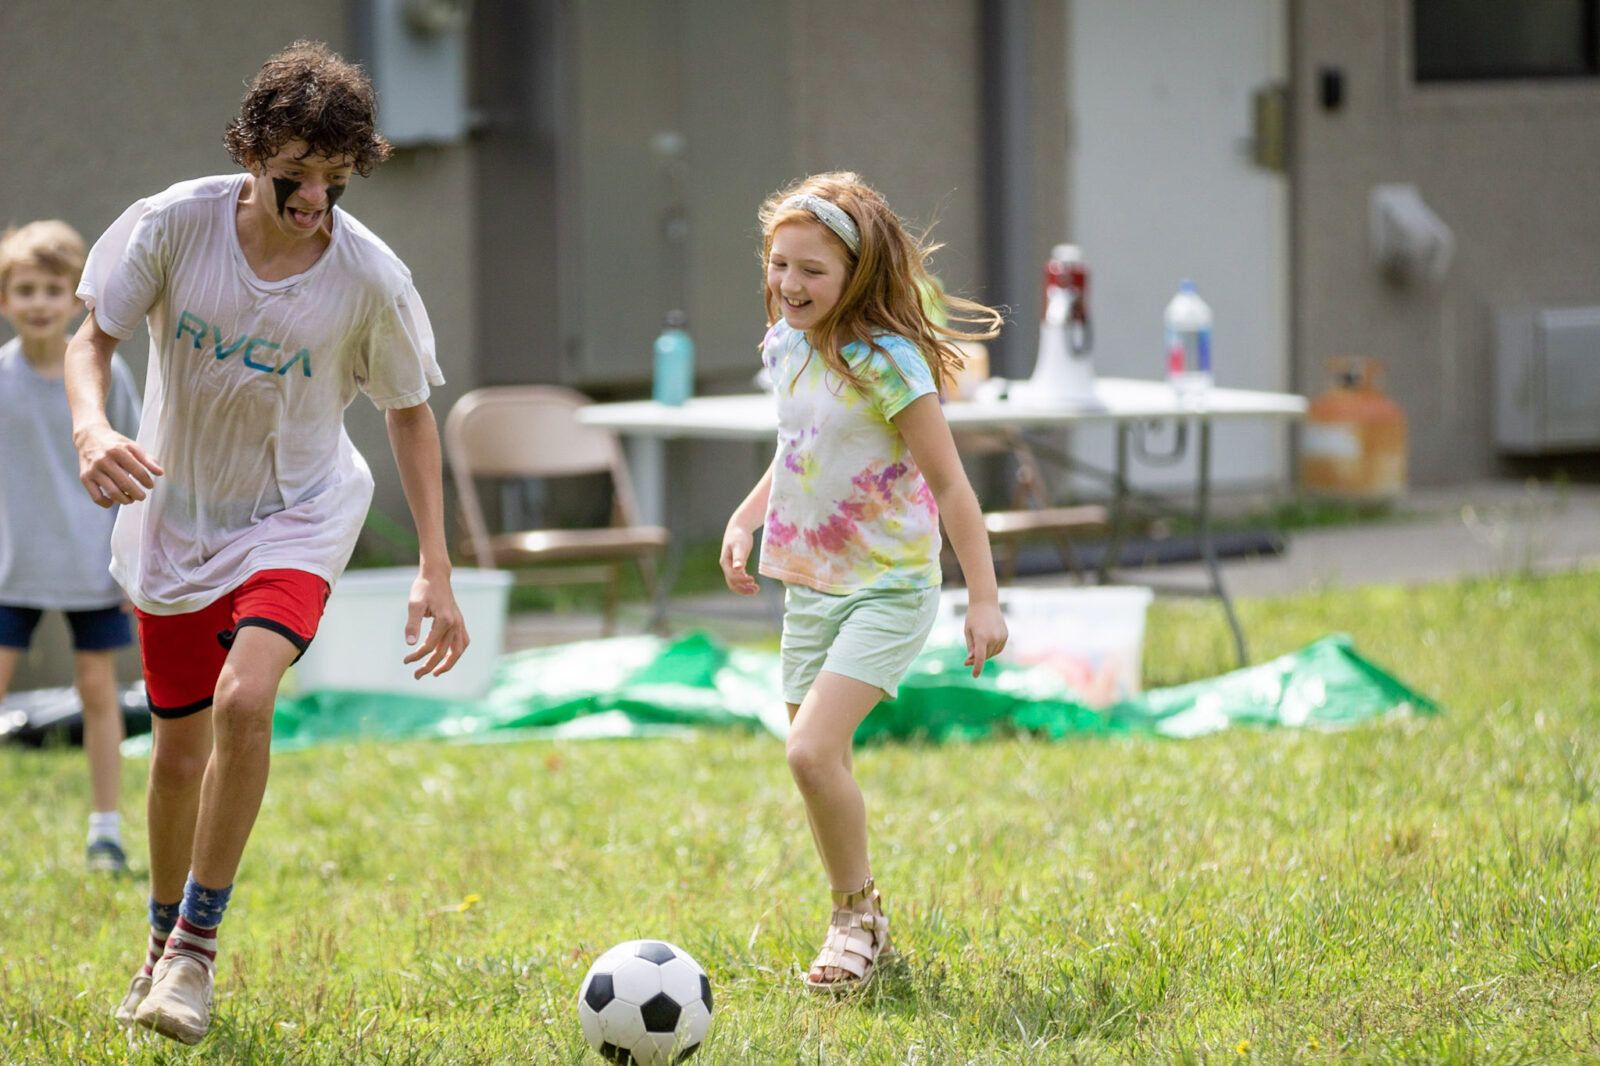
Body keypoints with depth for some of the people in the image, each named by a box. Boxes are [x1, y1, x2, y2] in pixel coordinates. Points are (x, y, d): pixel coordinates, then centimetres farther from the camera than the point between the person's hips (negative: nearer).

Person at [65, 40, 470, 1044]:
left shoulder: (370, 276, -17)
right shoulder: (177, 223, -17)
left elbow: (410, 413, -3)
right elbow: (93, 335, -7)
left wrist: (437, 572, -7)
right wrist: (92, 426, -29)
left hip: (298, 517, -2)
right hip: (175, 514, 2)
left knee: (244, 700, -26)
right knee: (180, 749, 8)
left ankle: (198, 945, -13)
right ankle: (165, 941, 34)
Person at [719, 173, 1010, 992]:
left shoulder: (885, 363, -18)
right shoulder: (786, 348, 4)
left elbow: (947, 481, -16)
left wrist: (984, 599, -17)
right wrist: (745, 518, 7)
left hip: (887, 591, -8)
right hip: (809, 585, 8)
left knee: (812, 749, -22)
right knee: (817, 768, 11)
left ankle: (858, 915, -3)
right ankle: (859, 926, 28)